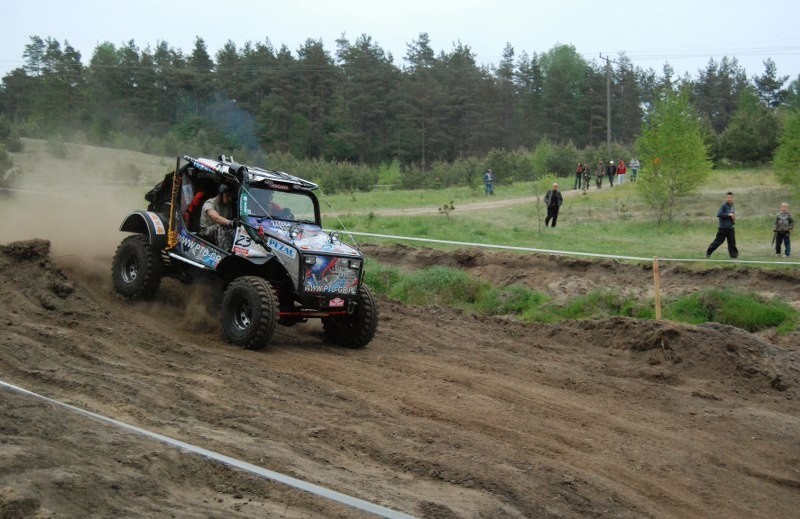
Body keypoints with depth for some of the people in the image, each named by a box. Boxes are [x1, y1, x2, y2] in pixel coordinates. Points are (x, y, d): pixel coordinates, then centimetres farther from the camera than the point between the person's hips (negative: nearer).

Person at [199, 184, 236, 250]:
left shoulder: (228, 206, 9)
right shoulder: (210, 203, -15)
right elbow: (216, 217, -34)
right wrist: (230, 223, -52)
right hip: (206, 231, -6)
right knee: (220, 228, -38)